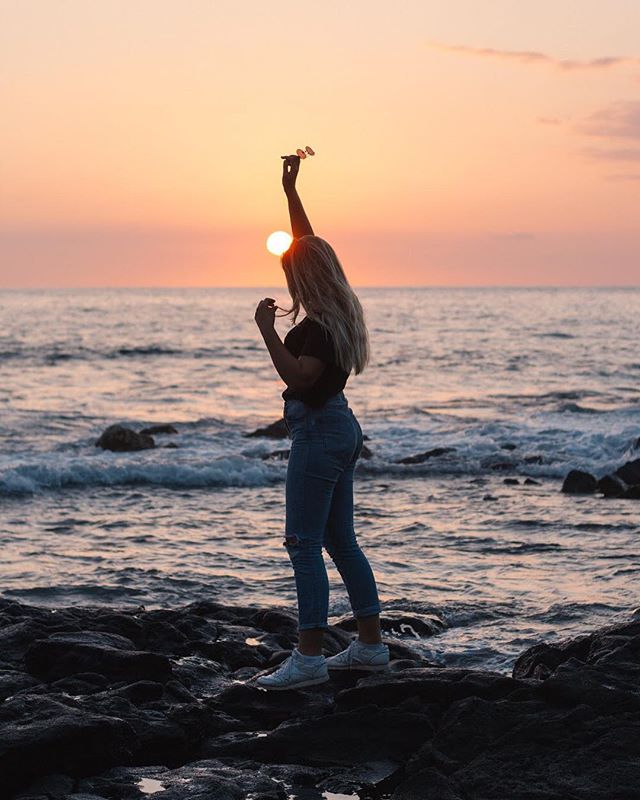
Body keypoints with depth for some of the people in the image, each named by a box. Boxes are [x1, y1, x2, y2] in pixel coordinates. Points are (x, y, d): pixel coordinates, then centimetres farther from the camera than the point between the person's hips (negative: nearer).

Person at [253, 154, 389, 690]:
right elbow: (308, 245, 19)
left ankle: (309, 657, -9)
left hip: (319, 430, -10)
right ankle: (371, 645, 17)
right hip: (340, 428, 10)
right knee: (341, 541, 13)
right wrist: (290, 190, 24)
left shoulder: (321, 325, -18)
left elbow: (297, 375, -29)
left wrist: (267, 331, -25)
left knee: (304, 542, -8)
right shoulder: (338, 310, 8)